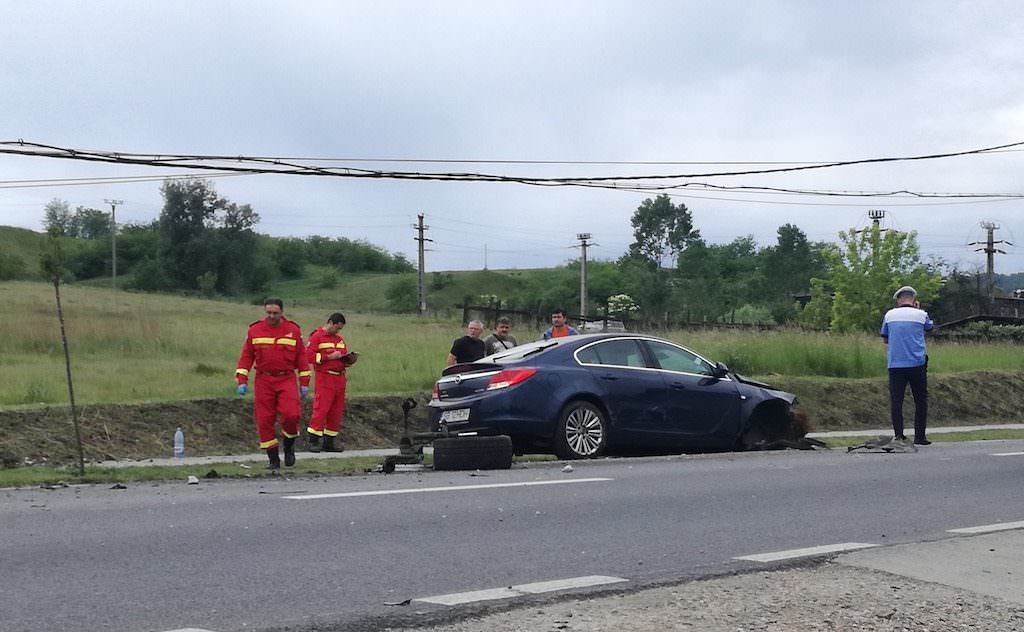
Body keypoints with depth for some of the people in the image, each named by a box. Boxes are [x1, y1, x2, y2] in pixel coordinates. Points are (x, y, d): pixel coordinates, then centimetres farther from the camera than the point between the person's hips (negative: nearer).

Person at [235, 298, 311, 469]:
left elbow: (301, 357, 7)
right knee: (264, 420, -2)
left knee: (291, 415, -17)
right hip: (264, 381, 1)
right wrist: (242, 381, 0)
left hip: (287, 380, -1)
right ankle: (273, 460, 9)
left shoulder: (293, 330, 5)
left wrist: (304, 383, 4)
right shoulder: (254, 330, 6)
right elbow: (246, 356, 8)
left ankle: (289, 447, 12)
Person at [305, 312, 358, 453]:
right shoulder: (317, 337, -3)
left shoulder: (340, 339, 20)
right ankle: (314, 441, -5)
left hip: (340, 379, 7)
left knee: (337, 411, 6)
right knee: (321, 408, -11)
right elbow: (309, 355, -14)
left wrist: (350, 359, 4)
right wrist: (329, 357, -17)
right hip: (324, 378, -7)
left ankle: (329, 441, 13)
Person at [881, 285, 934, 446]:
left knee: (896, 400, 3)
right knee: (921, 400, 8)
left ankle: (898, 435, -2)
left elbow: (885, 339, 11)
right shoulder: (920, 314, -1)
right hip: (917, 364, -1)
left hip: (895, 364, 1)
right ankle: (919, 436, 5)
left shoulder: (890, 315, 3)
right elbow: (930, 326, 21)